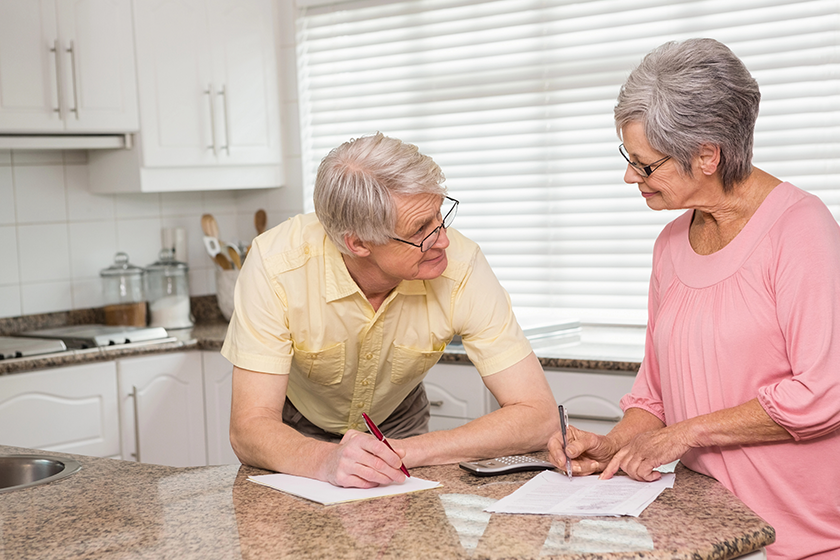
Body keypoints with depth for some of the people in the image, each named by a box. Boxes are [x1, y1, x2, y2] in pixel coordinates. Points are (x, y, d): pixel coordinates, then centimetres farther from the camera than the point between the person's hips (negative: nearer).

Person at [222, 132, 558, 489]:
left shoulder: (460, 266, -27)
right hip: (297, 437, 0)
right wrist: (327, 460, -50)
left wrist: (404, 452, -37)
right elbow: (250, 429, -29)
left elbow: (538, 416, -26)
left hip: (397, 426, 1)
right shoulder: (276, 264, -30)